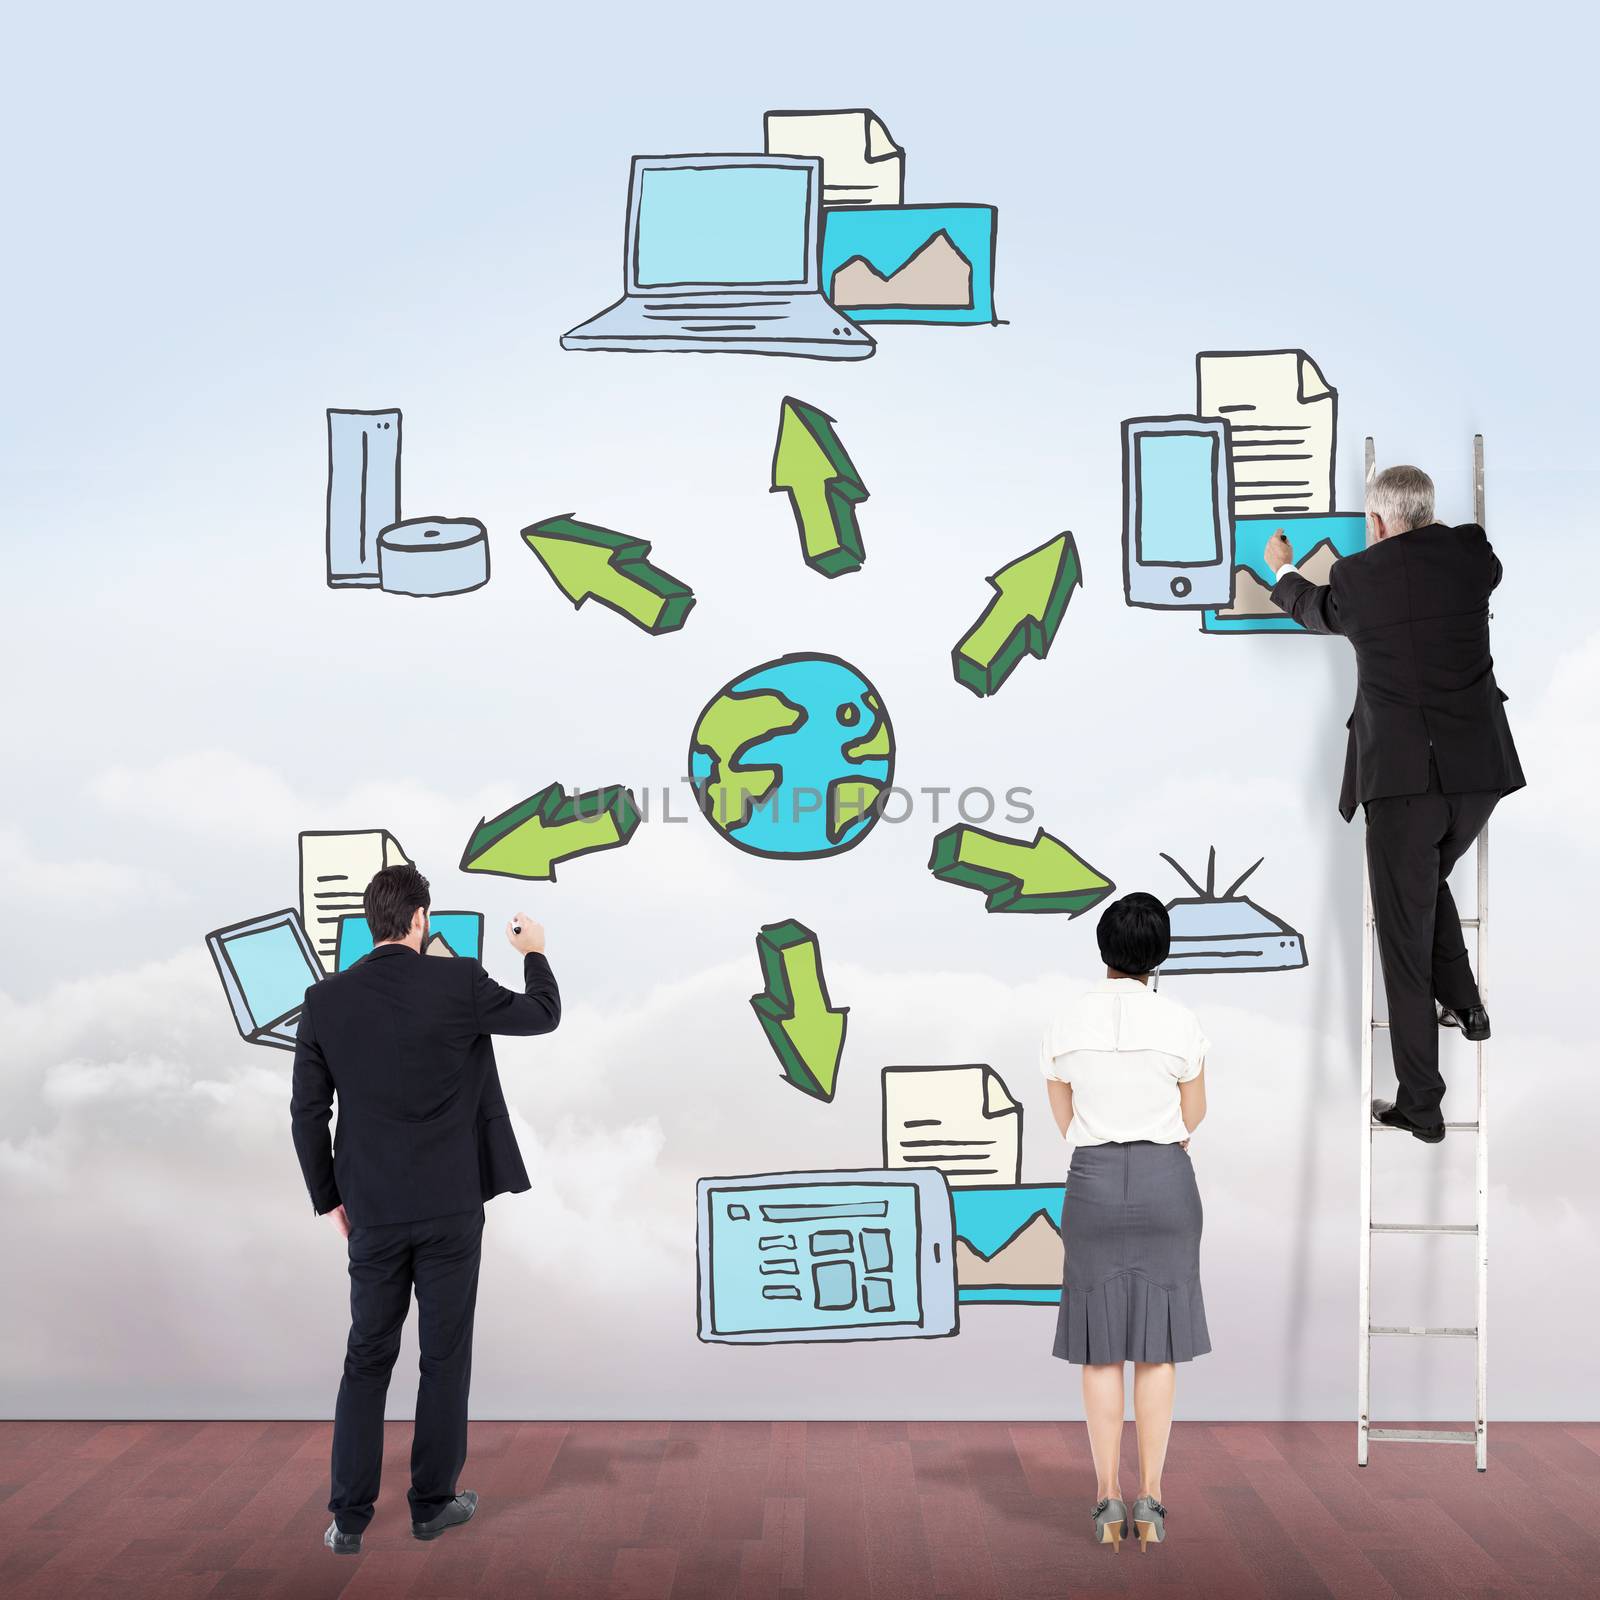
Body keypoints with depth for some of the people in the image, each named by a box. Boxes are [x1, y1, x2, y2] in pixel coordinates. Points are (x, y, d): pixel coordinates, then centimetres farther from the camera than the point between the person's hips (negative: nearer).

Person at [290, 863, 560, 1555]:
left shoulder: (325, 1000, -3)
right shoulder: (458, 983, -10)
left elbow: (308, 1113, 1)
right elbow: (542, 1014, 6)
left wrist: (328, 1199, 13)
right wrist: (534, 952, 25)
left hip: (373, 1214, 2)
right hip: (451, 1210, -2)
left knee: (367, 1360, 12)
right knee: (445, 1356, 11)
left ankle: (349, 1518, 13)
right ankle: (433, 1502, 20)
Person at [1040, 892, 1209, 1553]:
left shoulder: (1064, 1024, -1)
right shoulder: (1179, 1023, -6)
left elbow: (1065, 1119, 8)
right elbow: (1193, 1116, 6)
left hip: (1093, 1183, 1)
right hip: (1165, 1183, -1)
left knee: (1102, 1346, 6)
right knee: (1158, 1345, 6)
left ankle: (1108, 1499, 5)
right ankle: (1150, 1498, 5)